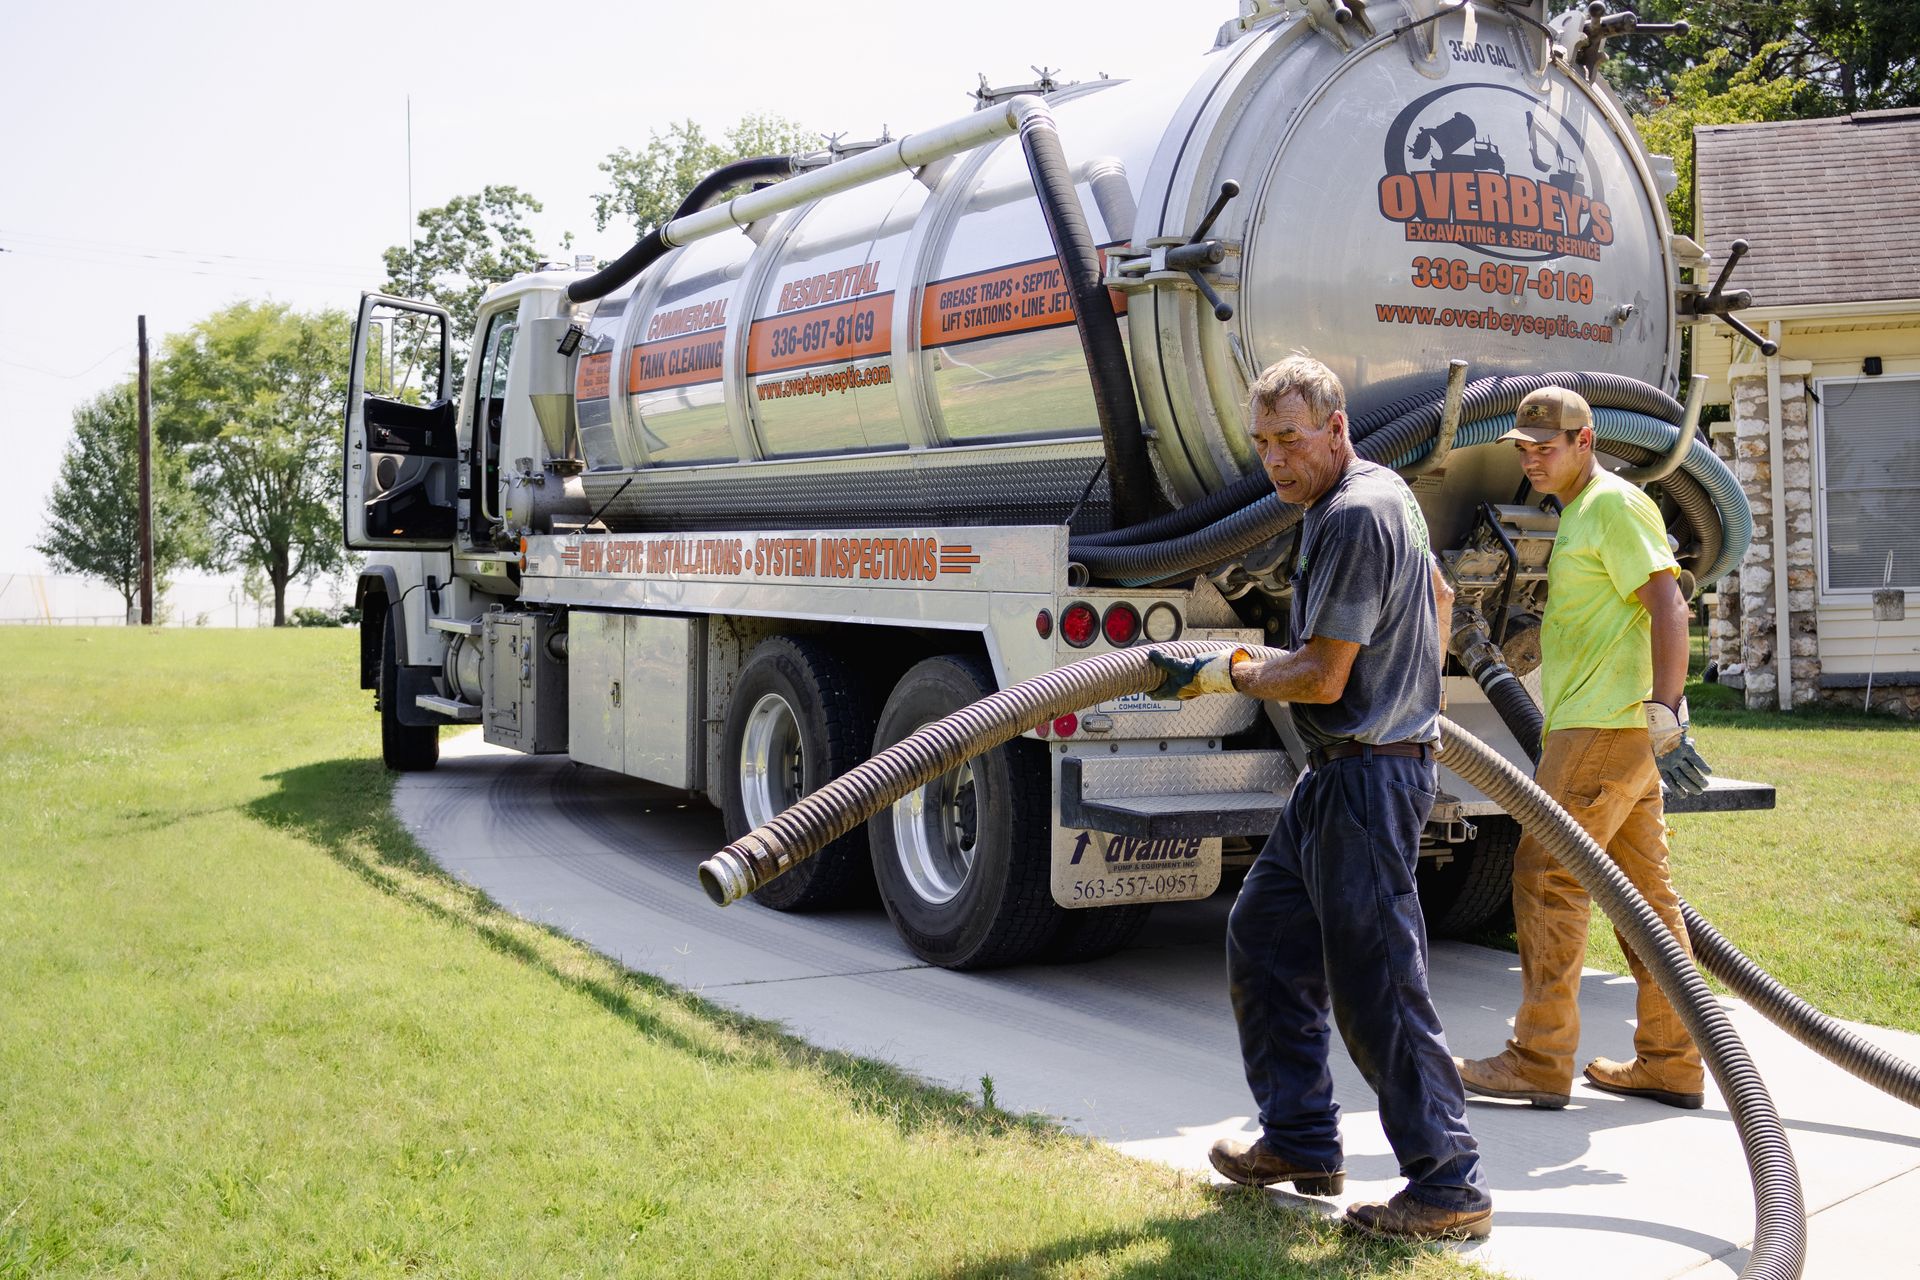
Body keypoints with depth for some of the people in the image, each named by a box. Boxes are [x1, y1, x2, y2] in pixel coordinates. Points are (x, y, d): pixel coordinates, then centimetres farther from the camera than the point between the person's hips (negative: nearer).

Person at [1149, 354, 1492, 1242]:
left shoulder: (1352, 516, -19)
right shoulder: (1385, 490, 14)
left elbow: (1322, 678, -20)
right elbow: (1437, 595, 32)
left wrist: (1224, 674, -7)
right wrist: (1416, 689, 42)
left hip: (1366, 777, -11)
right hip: (1339, 776, 11)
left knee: (1375, 986, -6)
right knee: (1262, 937, 16)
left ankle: (1449, 1187, 4)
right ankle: (1301, 1142, 25)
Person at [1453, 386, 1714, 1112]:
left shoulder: (1613, 505, -10)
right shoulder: (1580, 511, 21)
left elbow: (1667, 606, -20)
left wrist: (1664, 715, -27)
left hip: (1605, 726, -10)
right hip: (1602, 728, 10)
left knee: (1546, 877, -9)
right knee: (1643, 893, 10)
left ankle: (1540, 1061, -5)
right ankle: (1670, 1063, 16)